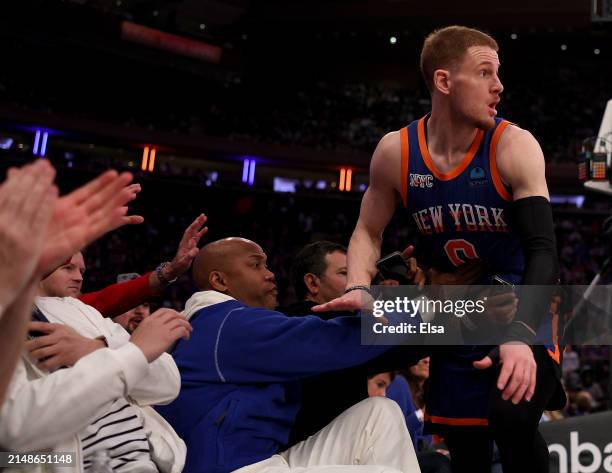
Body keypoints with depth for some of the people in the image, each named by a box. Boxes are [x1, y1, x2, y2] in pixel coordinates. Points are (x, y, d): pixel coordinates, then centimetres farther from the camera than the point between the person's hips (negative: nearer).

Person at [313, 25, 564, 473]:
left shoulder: (514, 146, -17)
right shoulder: (395, 152, -8)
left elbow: (543, 252, -24)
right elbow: (369, 231, 6)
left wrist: (520, 336, -39)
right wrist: (358, 289, -14)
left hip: (519, 321, -3)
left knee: (511, 417, -31)